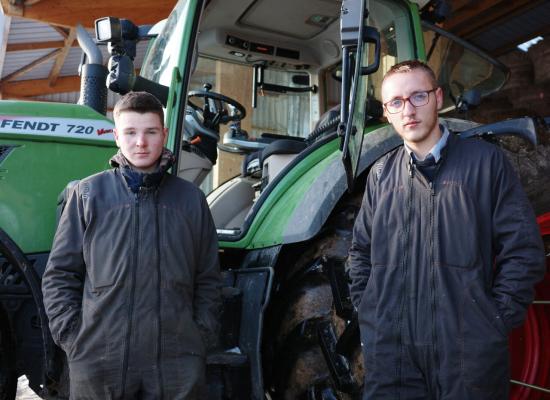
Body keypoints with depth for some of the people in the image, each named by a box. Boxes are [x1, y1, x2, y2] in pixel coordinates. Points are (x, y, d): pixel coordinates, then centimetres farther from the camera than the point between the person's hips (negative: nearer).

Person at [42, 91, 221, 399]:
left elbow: (208, 279, 10)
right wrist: (72, 336, -4)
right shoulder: (89, 194, 3)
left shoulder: (191, 199, 7)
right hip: (98, 359, -1)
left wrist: (202, 335, 1)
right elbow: (60, 274, 4)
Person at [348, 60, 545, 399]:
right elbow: (361, 251, 17)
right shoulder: (381, 174, 10)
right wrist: (368, 311, 6)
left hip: (470, 350, -2)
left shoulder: (486, 161, -1)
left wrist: (497, 320, -8)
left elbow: (523, 250, -2)